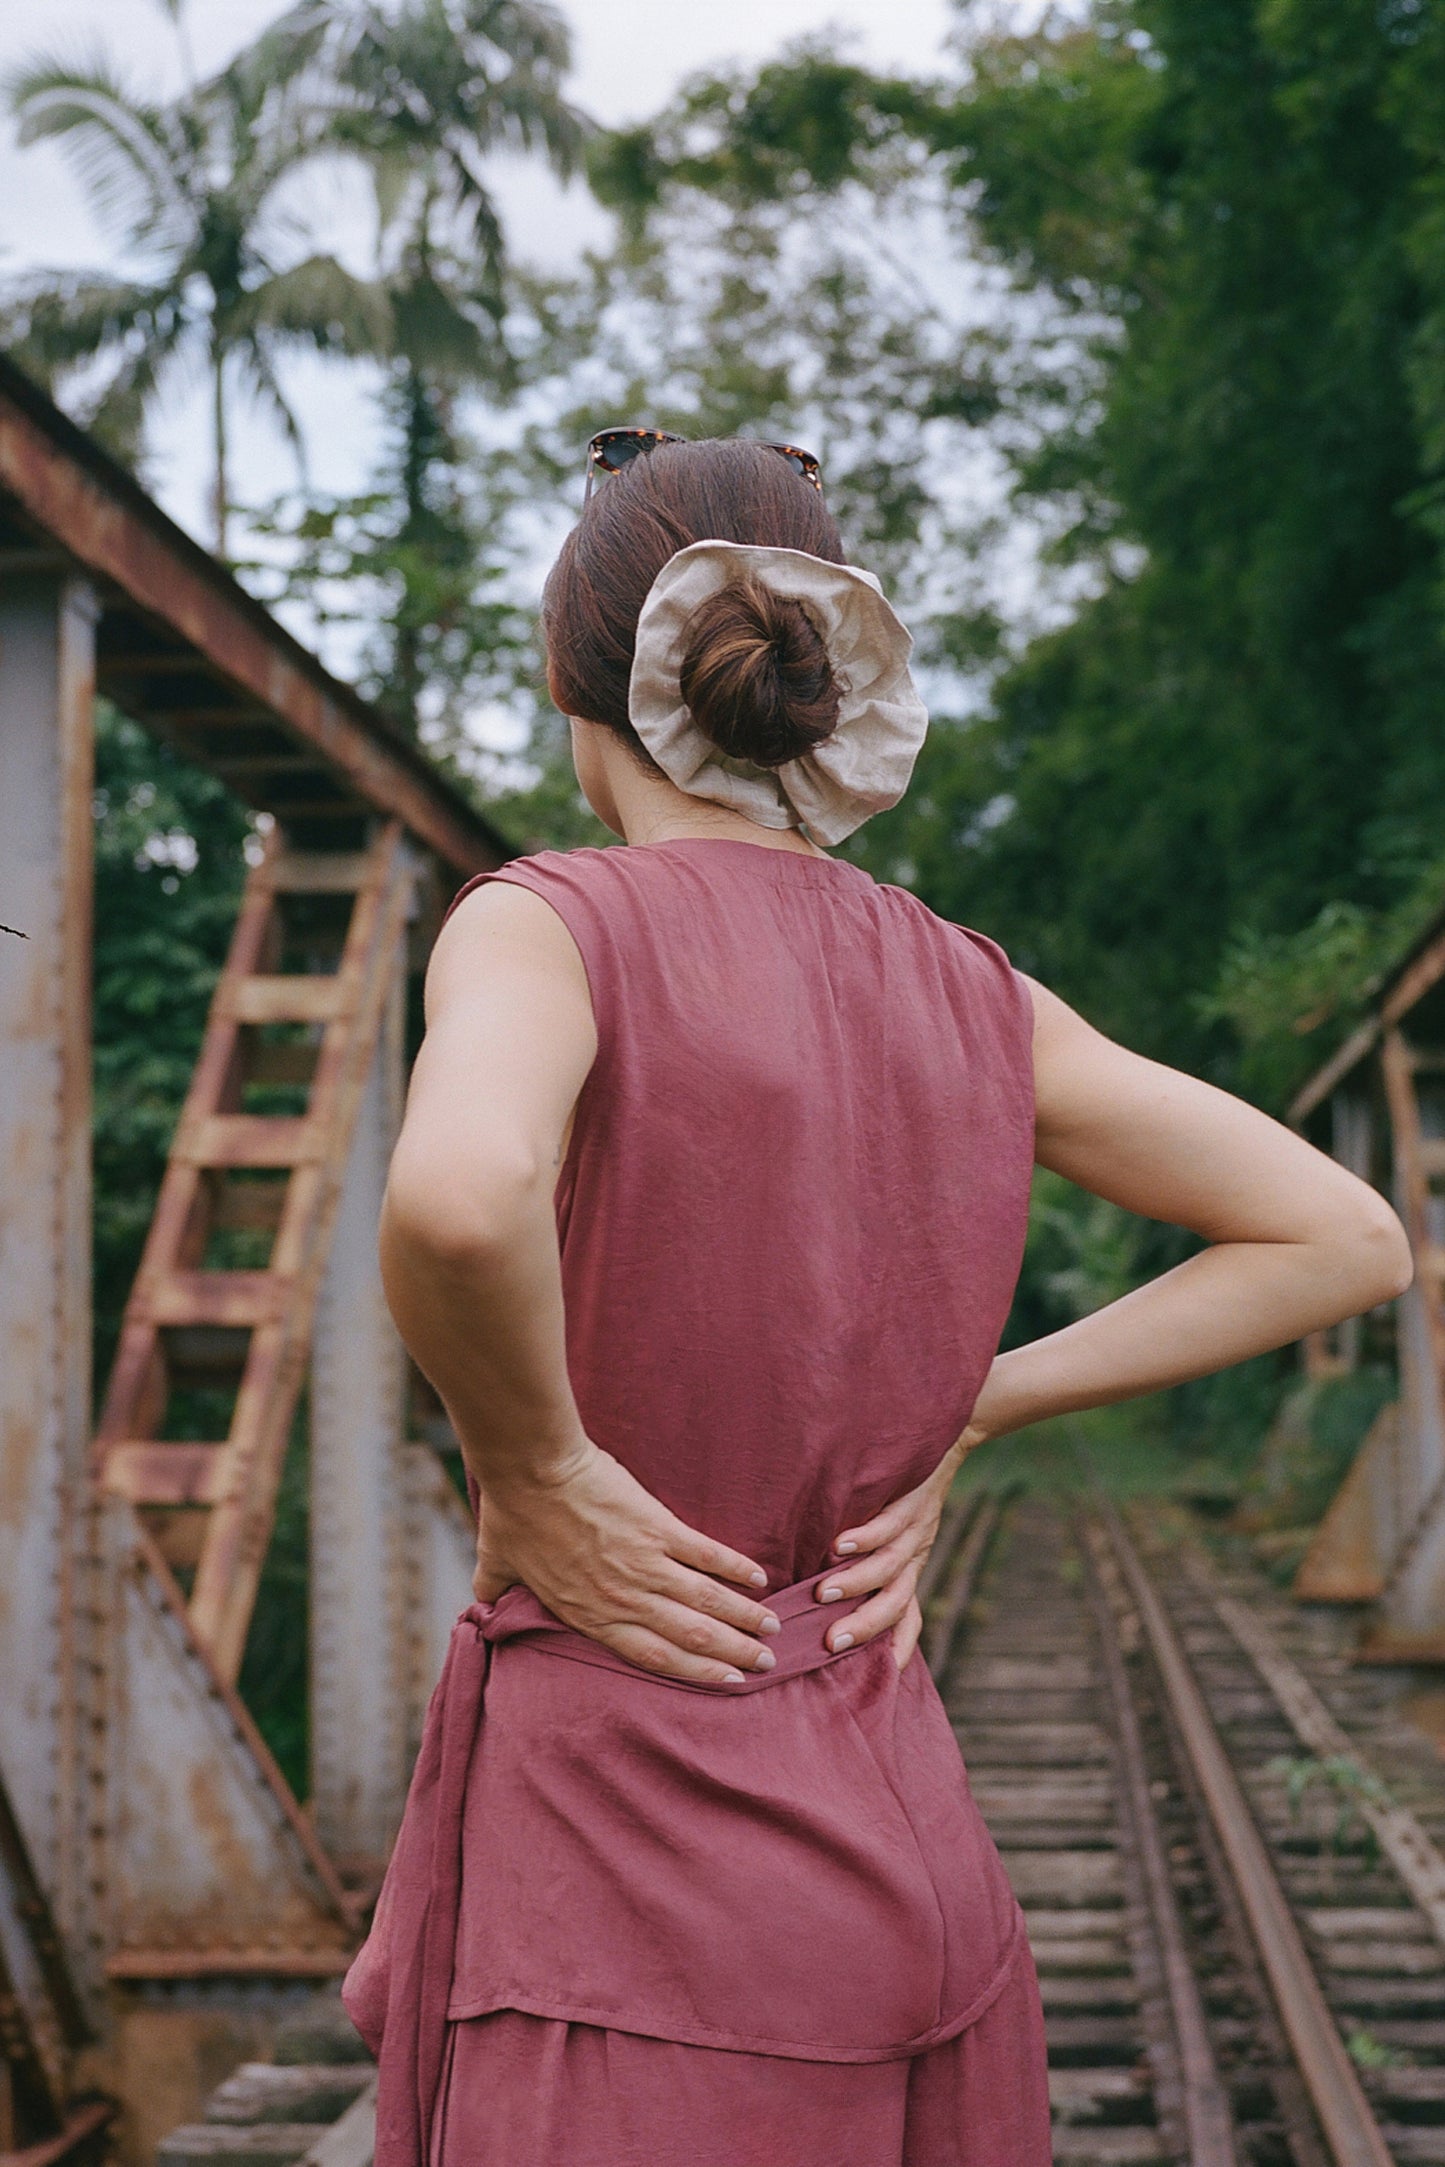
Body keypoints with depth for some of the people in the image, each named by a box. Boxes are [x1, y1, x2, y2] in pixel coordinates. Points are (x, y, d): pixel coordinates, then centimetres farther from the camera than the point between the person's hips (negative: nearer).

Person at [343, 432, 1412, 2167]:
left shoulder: (553, 927, -10)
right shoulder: (968, 996, 7)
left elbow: (460, 1198, -34)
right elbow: (1351, 1241, 13)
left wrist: (527, 1475, -15)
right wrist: (963, 1415, 9)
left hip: (617, 1846, -6)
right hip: (900, 1843, 6)